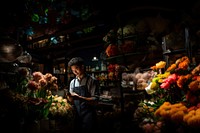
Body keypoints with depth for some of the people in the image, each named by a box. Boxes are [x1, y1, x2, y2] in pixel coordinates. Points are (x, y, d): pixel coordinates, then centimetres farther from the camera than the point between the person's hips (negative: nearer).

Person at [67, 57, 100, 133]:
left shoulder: (92, 80, -7)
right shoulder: (72, 82, 10)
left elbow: (95, 101, -14)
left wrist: (80, 97, -25)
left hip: (88, 117, -5)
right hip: (76, 116, 5)